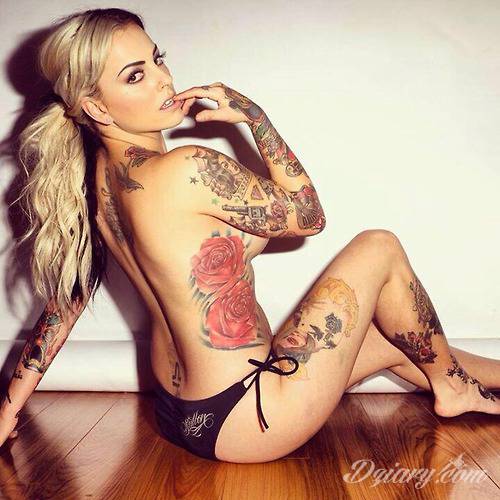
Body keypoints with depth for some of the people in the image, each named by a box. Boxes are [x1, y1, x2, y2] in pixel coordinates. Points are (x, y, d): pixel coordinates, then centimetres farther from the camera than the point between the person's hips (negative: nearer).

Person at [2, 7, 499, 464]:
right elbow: (308, 214, -14)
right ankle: (451, 383, 25)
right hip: (242, 420, -8)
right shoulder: (186, 171, -26)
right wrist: (253, 114, -8)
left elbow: (64, 299, 7)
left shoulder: (94, 179, 2)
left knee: (394, 336, 20)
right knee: (380, 248, 2)